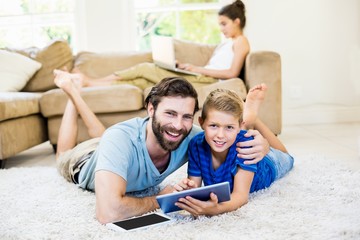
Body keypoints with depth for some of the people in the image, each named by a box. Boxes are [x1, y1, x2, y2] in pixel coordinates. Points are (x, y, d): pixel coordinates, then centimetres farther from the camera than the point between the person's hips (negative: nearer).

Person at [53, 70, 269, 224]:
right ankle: (72, 92, 44)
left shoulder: (191, 138, -40)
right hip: (86, 162, -3)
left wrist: (259, 143, -50)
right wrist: (159, 200, -48)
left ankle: (75, 92, 52)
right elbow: (108, 212, -65)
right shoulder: (120, 139, -53)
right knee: (65, 155, 34)